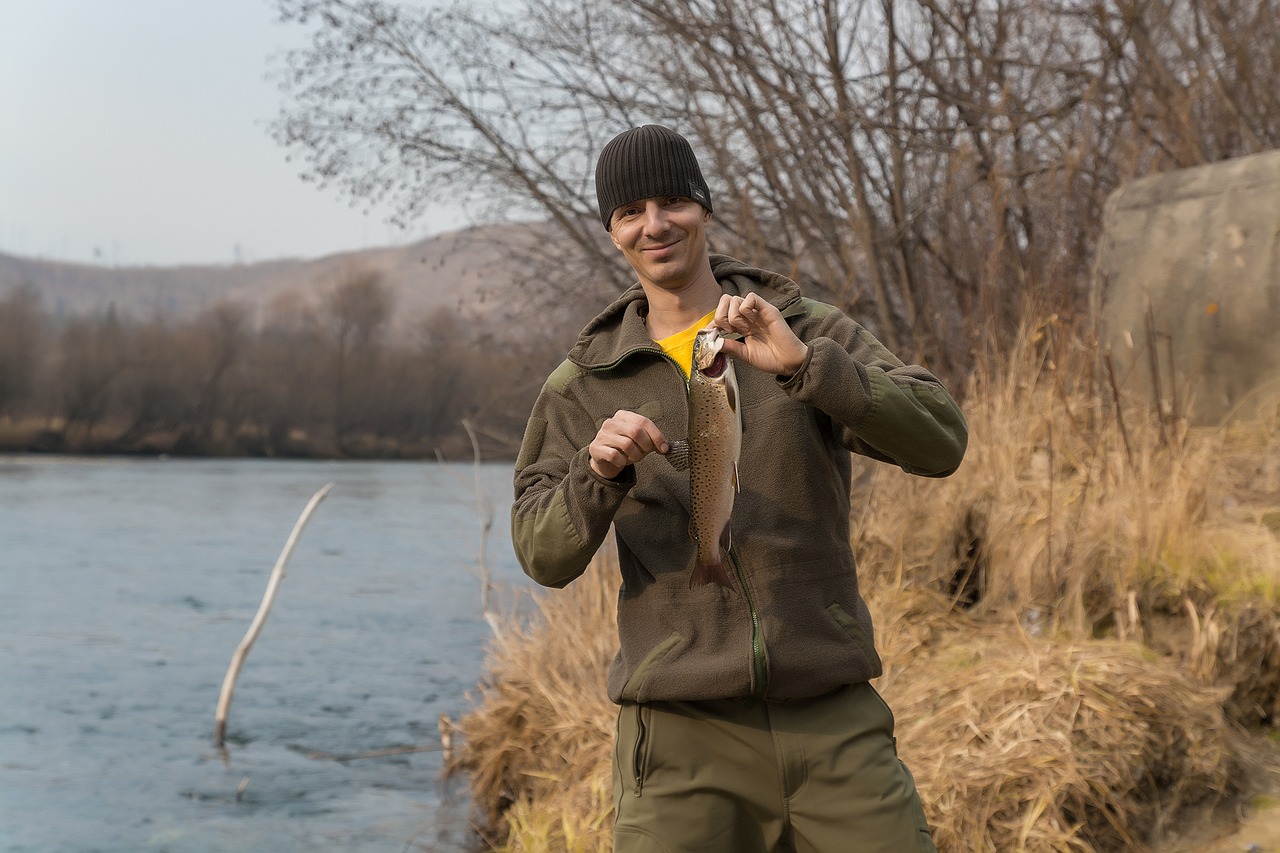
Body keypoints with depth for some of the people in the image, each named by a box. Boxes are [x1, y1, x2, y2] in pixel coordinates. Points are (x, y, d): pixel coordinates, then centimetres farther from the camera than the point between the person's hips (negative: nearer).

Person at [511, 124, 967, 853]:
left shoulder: (813, 334, 4)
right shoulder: (586, 382, 7)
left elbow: (941, 444, -10)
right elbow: (546, 556, 2)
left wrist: (802, 363, -25)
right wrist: (599, 469, -20)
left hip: (835, 720, 0)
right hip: (685, 737, 0)